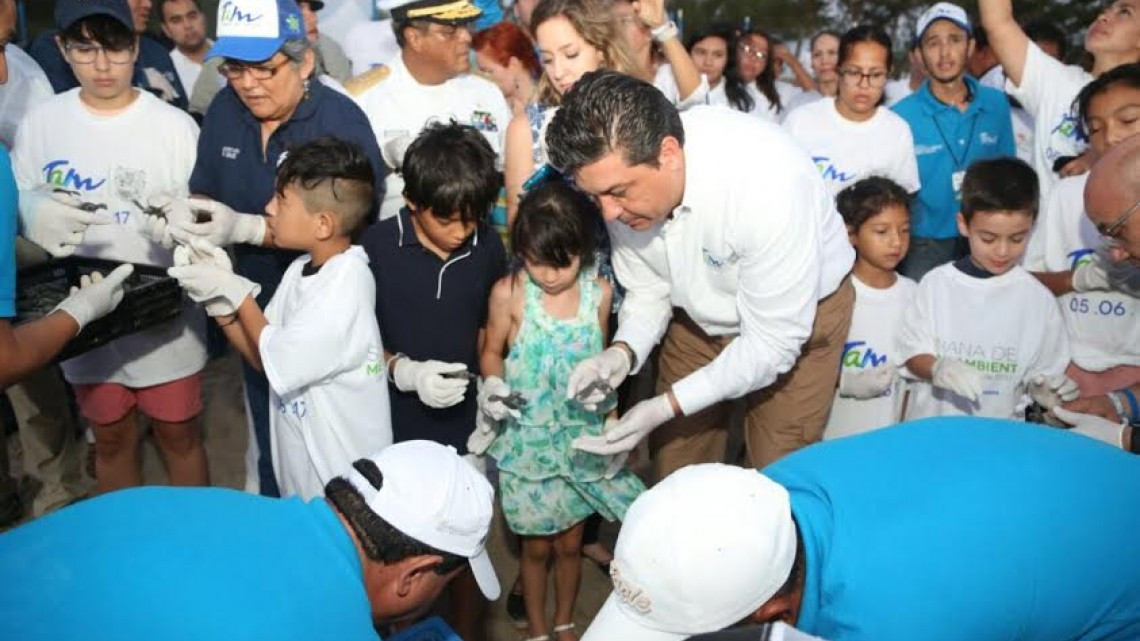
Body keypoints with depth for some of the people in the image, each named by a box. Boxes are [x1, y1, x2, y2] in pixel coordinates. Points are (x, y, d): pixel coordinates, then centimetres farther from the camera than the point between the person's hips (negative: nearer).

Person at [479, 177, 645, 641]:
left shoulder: (599, 292, -8)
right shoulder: (508, 293, -15)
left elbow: (598, 361, 6)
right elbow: (492, 353, 1)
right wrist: (494, 386, -20)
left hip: (581, 437, 2)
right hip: (527, 441, -2)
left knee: (570, 542, 16)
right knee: (536, 545, 12)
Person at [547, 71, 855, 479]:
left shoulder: (767, 184, -37)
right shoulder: (622, 174, -21)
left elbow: (771, 342, -29)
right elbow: (647, 287, -4)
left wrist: (666, 406, -31)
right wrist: (622, 352, -23)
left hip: (795, 316, -4)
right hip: (700, 312, 4)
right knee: (673, 468, 13)